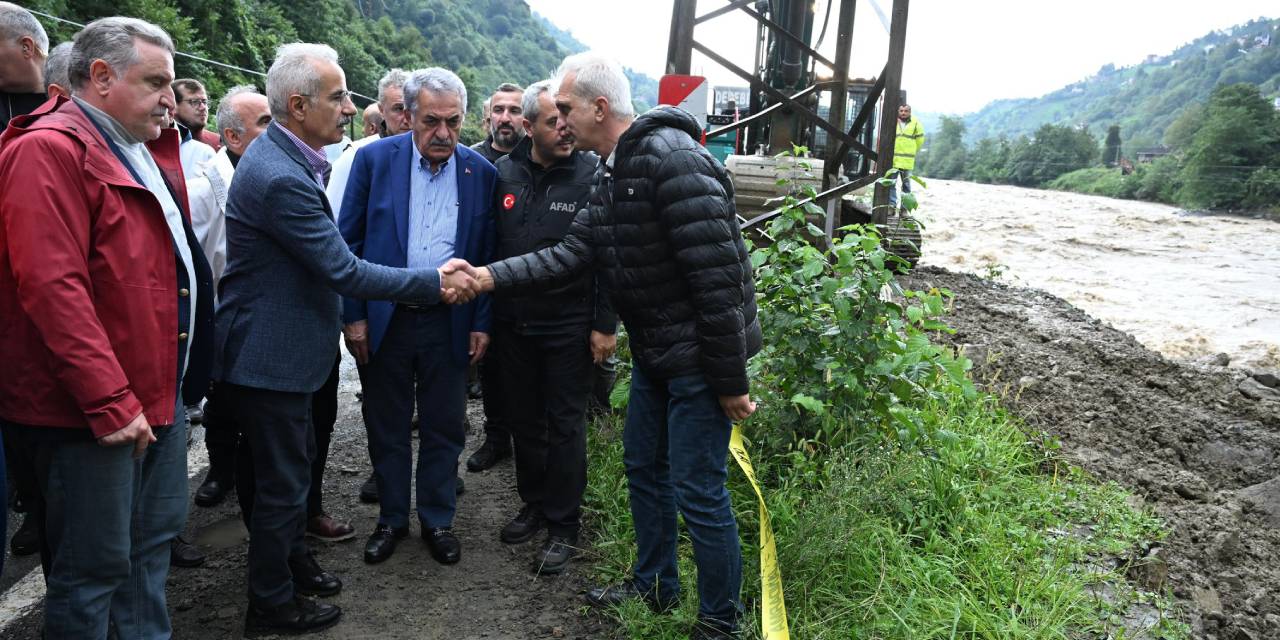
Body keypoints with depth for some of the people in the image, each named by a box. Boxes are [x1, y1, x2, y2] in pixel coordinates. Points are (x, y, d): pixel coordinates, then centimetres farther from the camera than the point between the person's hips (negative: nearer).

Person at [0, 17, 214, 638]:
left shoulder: (146, 151, 13)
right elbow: (52, 288, -23)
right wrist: (110, 402, -22)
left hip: (160, 393, 9)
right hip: (95, 411, -9)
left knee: (154, 540, 20)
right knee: (93, 568, 4)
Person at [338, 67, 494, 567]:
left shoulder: (480, 171, 0)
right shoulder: (375, 159, -5)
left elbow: (486, 254, 5)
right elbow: (348, 241, -2)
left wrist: (481, 323, 2)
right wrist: (353, 315, -5)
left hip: (450, 321, 1)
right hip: (384, 318, 0)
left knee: (443, 428, 11)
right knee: (386, 427, 12)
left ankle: (437, 520, 28)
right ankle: (392, 518, 30)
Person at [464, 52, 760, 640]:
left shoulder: (673, 160, -23)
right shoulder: (611, 174, 9)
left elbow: (719, 278, -25)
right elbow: (570, 254, 4)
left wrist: (730, 382, -22)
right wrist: (491, 276, -8)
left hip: (697, 355, -10)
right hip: (653, 351, 10)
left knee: (697, 490, 0)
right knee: (643, 467, 20)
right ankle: (653, 584, 40)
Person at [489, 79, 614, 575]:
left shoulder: (593, 175, -9)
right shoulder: (504, 172, 2)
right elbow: (488, 244, 9)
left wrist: (605, 324, -11)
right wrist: (484, 315, 7)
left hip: (569, 327, -4)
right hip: (513, 324, 4)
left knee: (565, 426, 5)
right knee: (523, 421, 16)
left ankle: (564, 527, 18)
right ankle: (533, 505, 34)